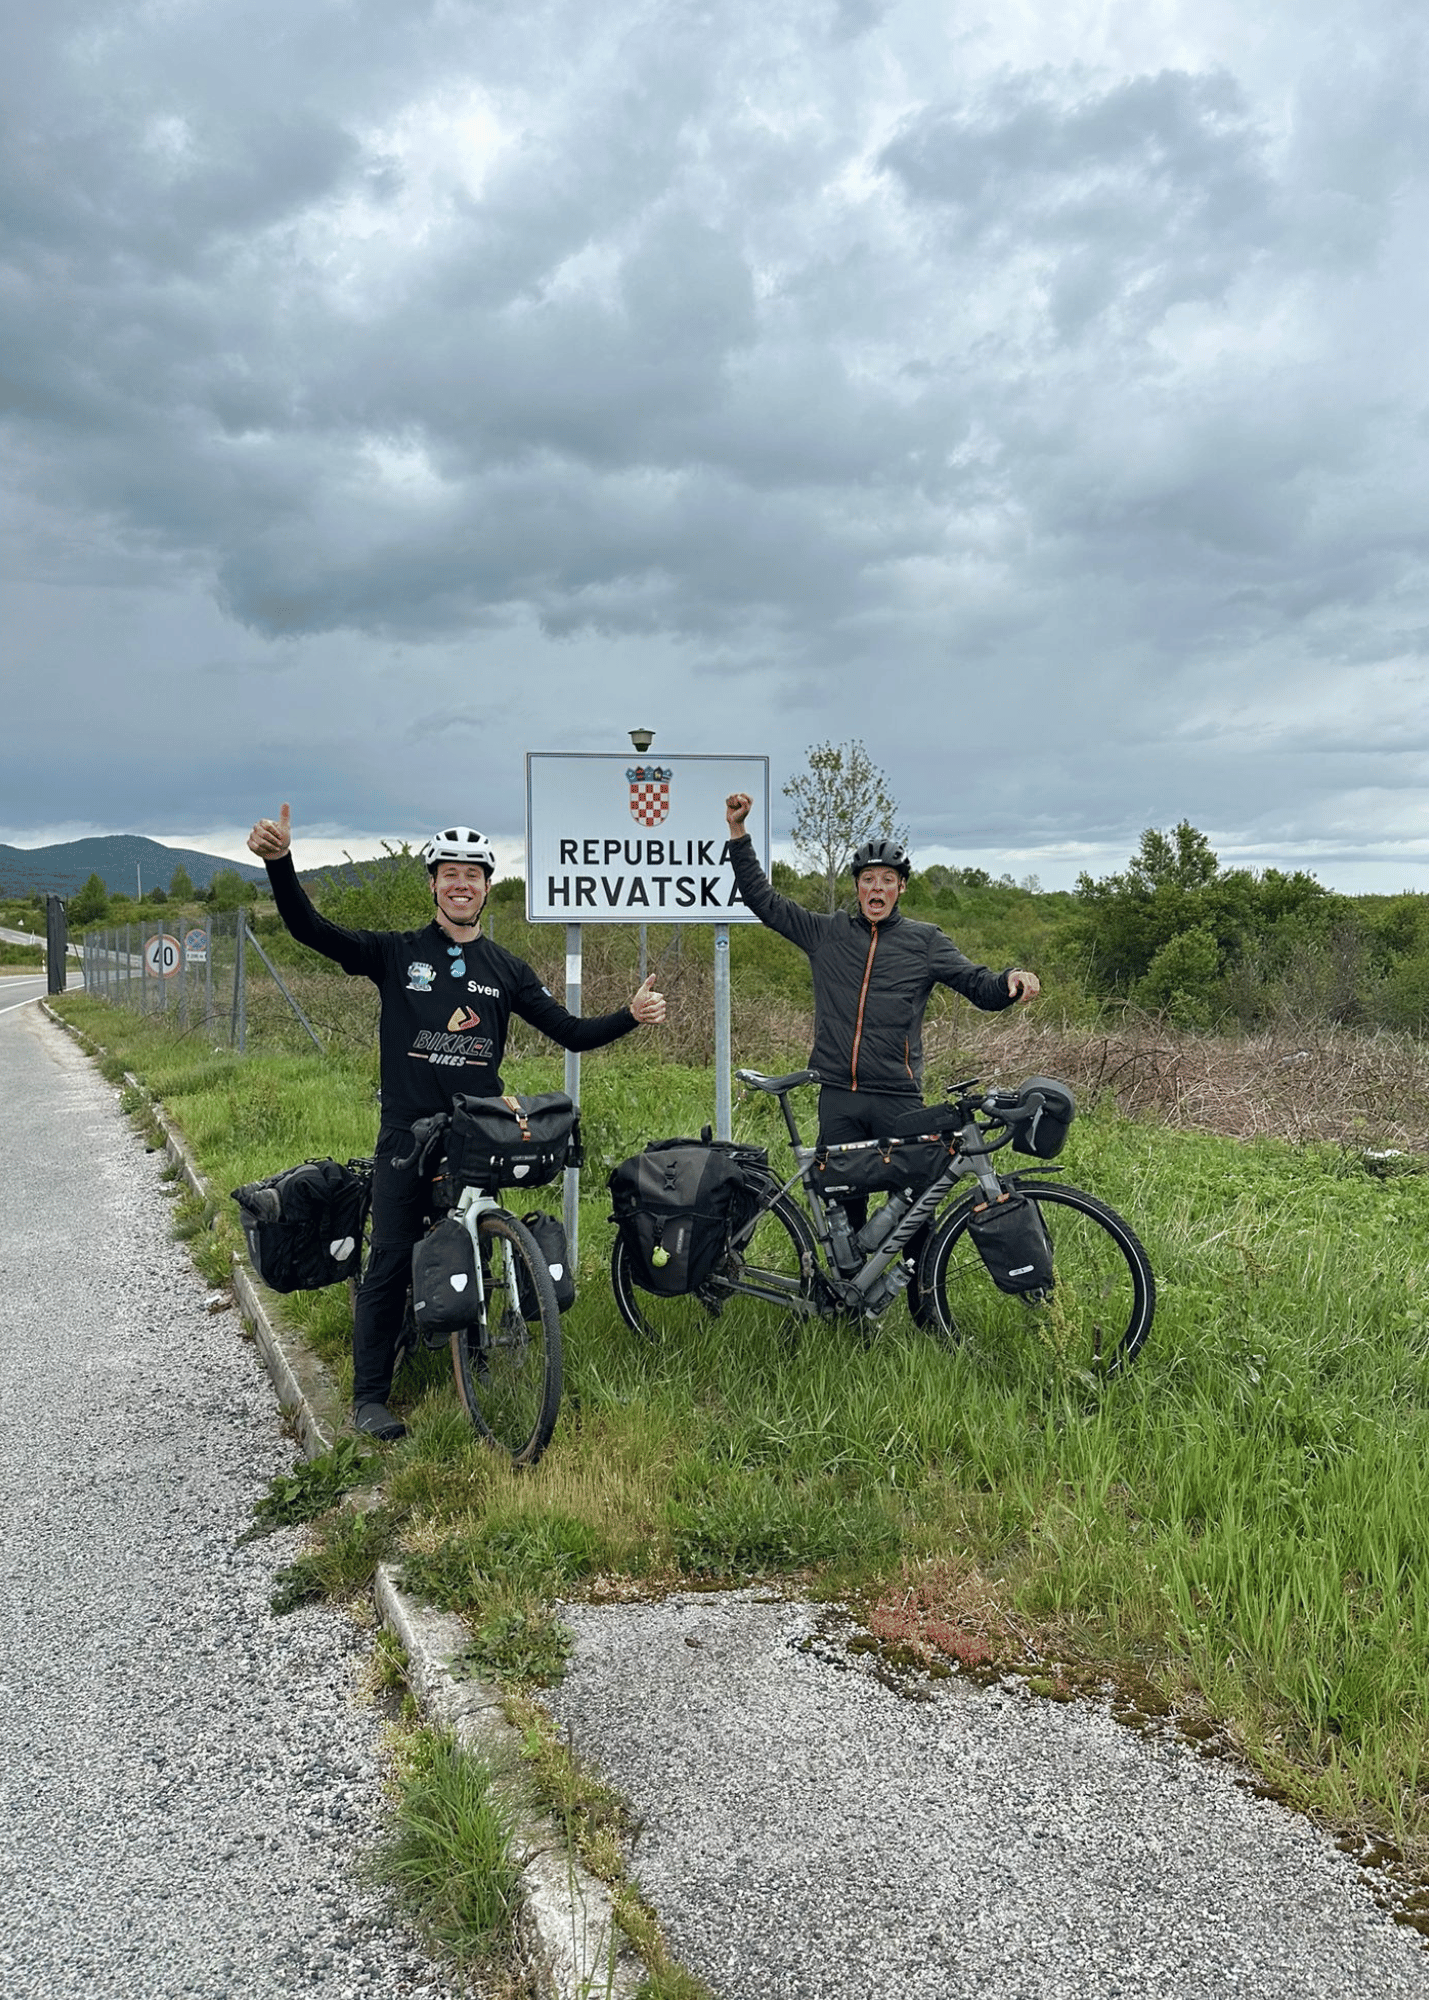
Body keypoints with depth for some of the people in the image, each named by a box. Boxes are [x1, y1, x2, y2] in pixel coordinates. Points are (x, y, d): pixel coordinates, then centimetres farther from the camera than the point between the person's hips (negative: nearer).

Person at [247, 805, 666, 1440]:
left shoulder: (506, 970, 8)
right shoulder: (397, 953, 0)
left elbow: (572, 1032, 8)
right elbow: (310, 929, -11)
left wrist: (632, 1016, -8)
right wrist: (279, 861, -27)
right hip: (407, 1136, -2)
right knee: (389, 1265, 0)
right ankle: (370, 1397, 11)